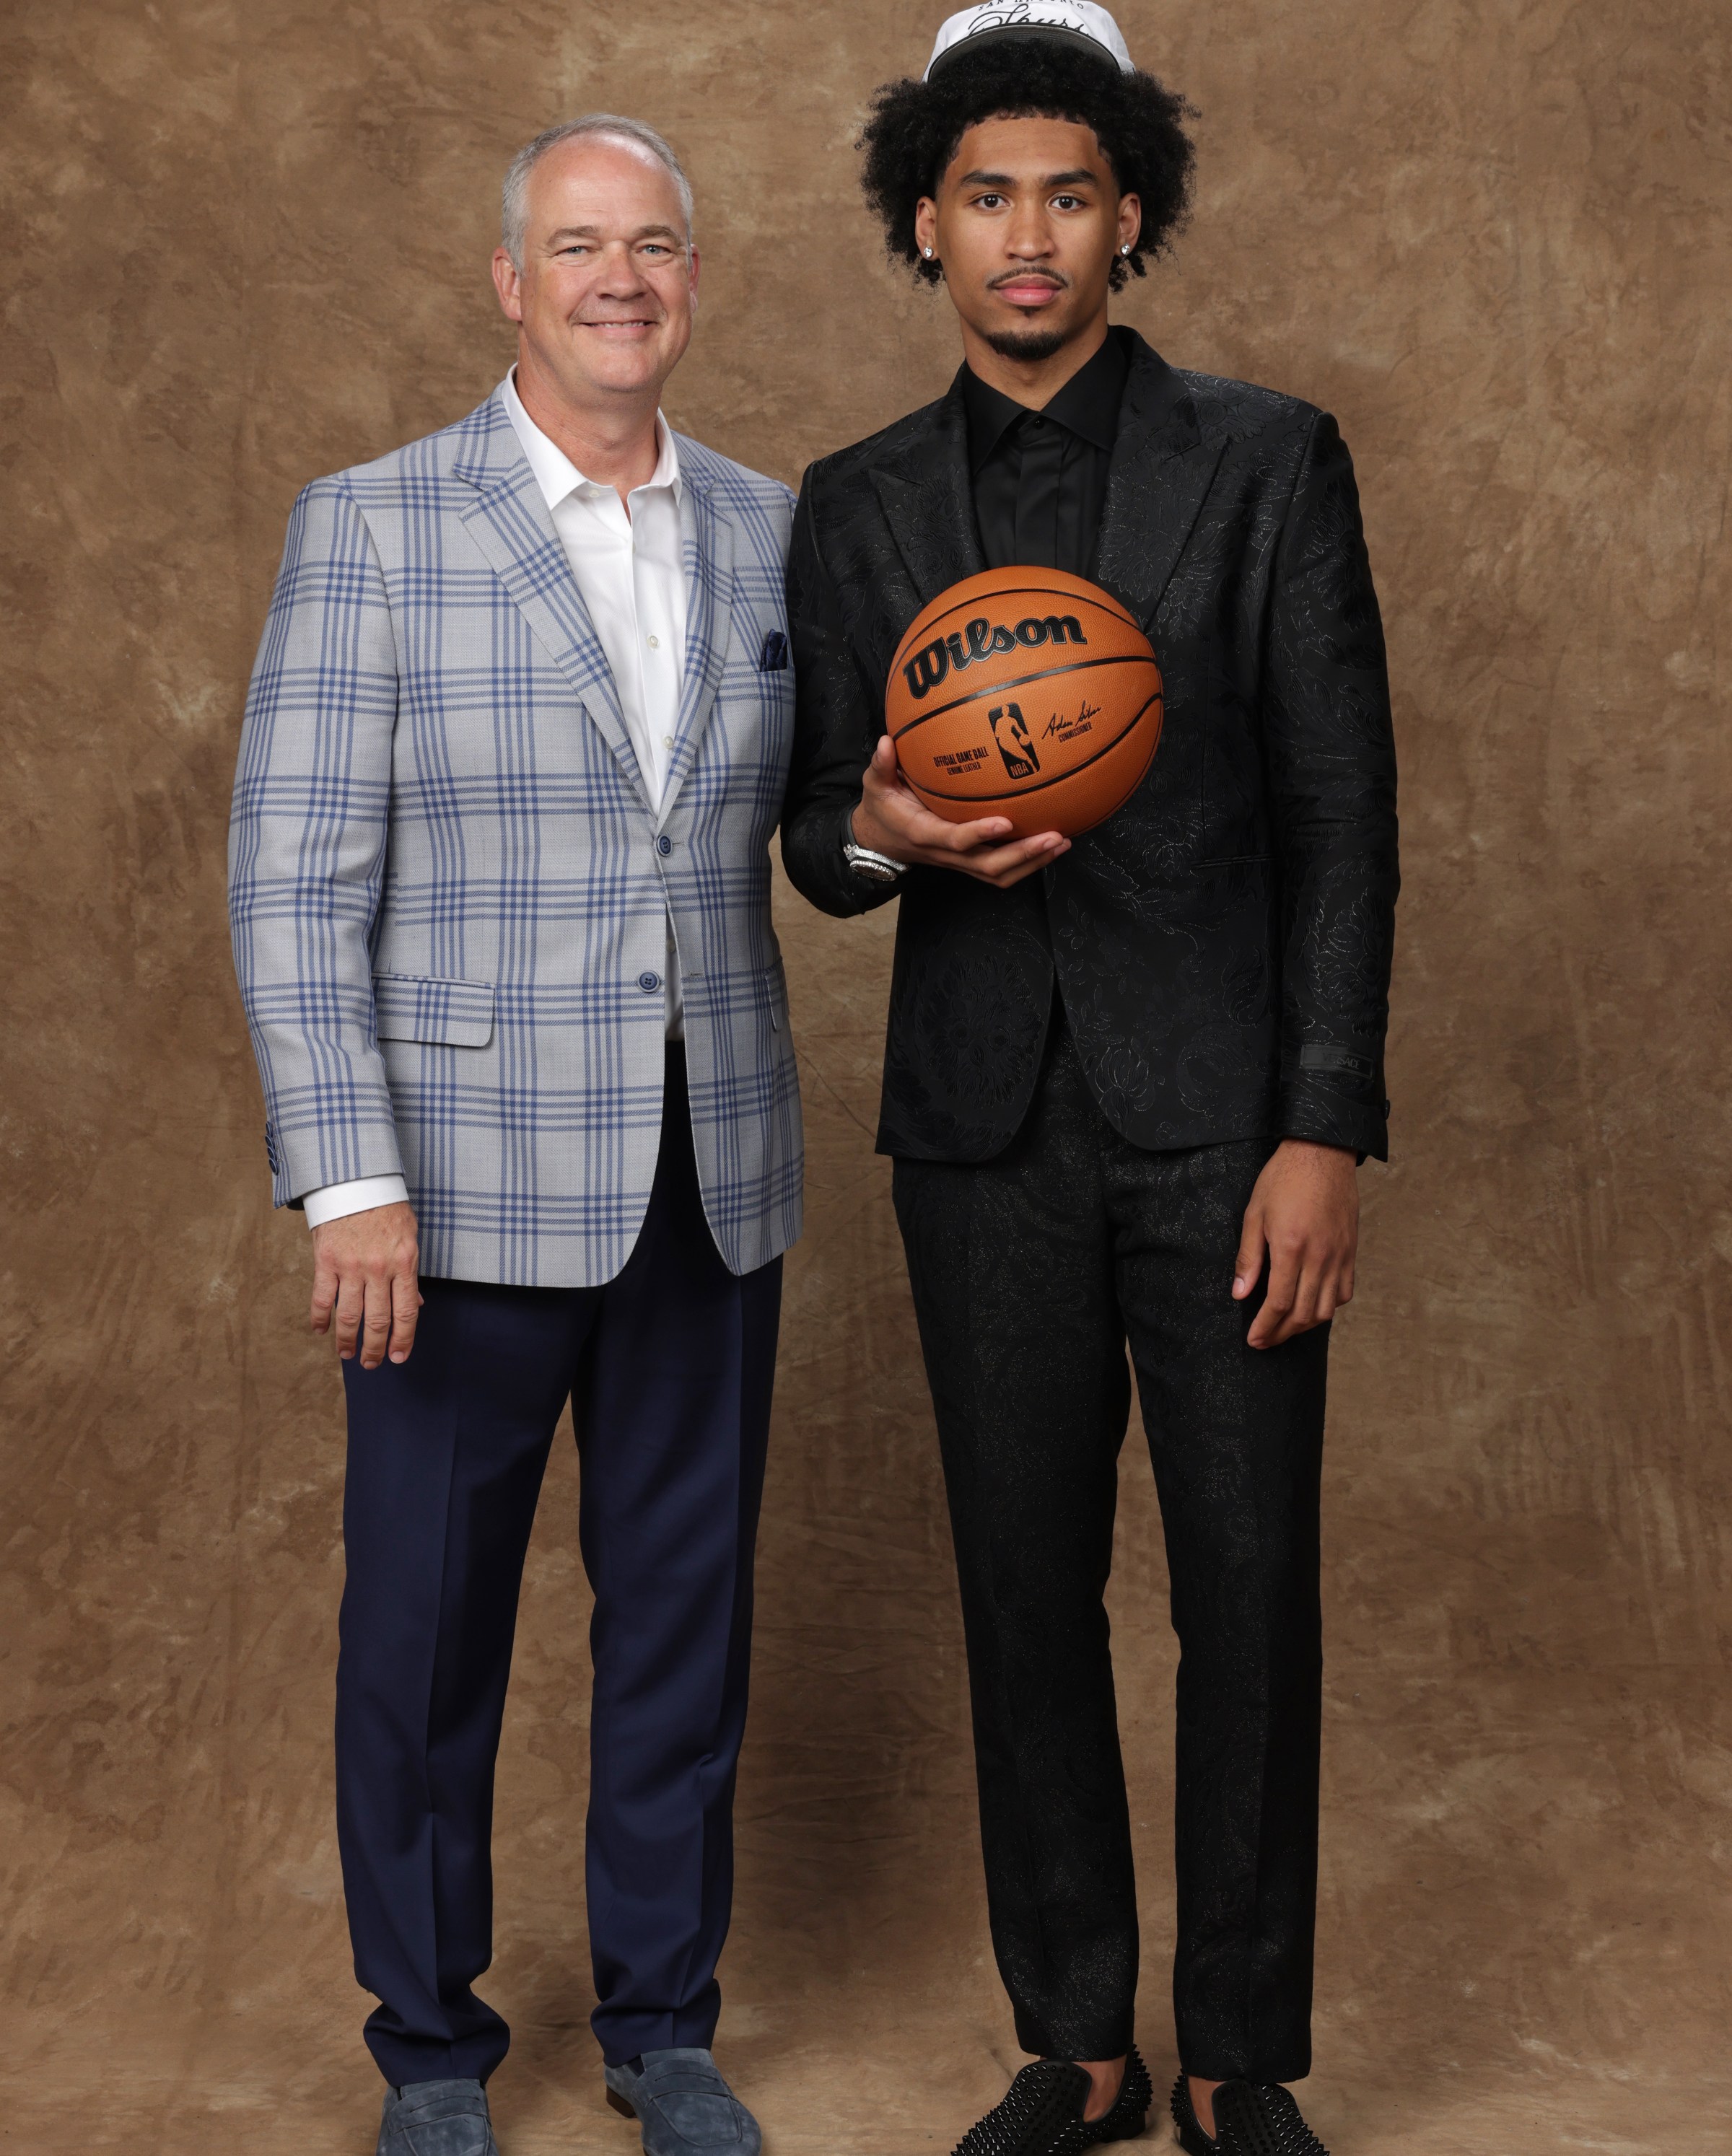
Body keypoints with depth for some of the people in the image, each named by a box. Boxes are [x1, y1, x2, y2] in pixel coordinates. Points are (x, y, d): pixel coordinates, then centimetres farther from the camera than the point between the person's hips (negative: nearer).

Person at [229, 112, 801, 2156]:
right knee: (426, 1629, 8)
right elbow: (295, 880, -9)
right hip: (468, 1186, -3)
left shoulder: (770, 531, 7)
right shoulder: (371, 526, -5)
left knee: (686, 1617, 13)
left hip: (712, 1183, 4)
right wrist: (350, 1182, -15)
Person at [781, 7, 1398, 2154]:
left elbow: (1341, 817, -3)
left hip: (1220, 1112, -2)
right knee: (1026, 1591, 8)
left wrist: (1326, 1132, -11)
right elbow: (816, 831, 11)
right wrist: (879, 832, -14)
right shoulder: (856, 505, 9)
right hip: (988, 1125, 3)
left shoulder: (1265, 461, 0)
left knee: (1249, 1593, 2)